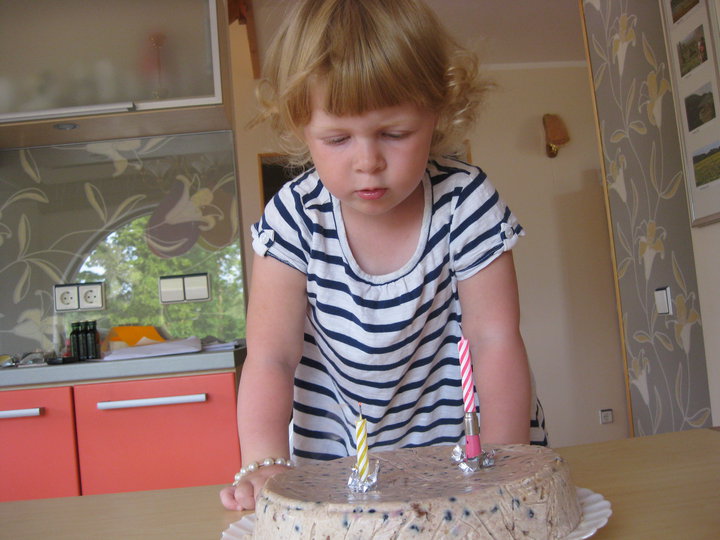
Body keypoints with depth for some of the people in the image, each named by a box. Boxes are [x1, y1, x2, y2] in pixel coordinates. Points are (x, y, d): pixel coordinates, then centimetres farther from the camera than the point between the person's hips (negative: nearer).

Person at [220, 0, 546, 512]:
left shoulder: (466, 201, -13)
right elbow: (270, 357, -13)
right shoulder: (294, 218, -12)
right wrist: (265, 464, -27)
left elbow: (495, 340, -12)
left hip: (458, 445, 0)